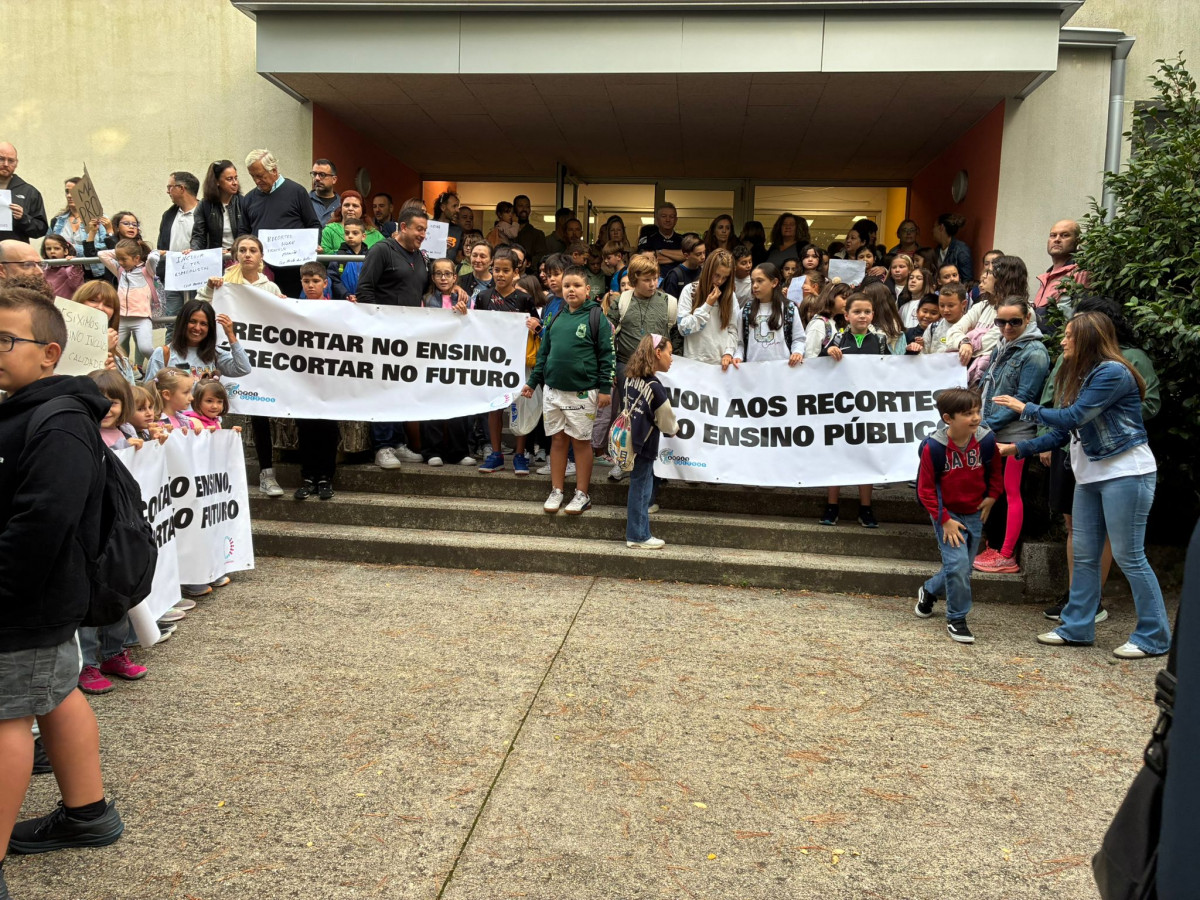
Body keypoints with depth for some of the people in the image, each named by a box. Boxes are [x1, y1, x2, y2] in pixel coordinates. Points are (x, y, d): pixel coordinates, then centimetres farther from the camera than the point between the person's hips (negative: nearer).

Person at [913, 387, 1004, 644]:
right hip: (946, 513, -4)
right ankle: (956, 620, 4)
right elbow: (926, 489, -12)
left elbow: (995, 471, 9)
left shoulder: (986, 440, -13)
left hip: (975, 514, 4)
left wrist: (992, 496, -1)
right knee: (957, 564, -15)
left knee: (962, 568, 14)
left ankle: (929, 591, 43)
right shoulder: (933, 447, -21)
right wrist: (944, 520, -13)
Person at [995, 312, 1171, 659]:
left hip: (1126, 473, -9)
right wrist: (1018, 449, 8)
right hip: (1090, 475, 9)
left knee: (1129, 555, -4)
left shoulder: (1113, 372, -15)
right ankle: (1077, 627, 19)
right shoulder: (1078, 376, 13)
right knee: (1084, 554, 11)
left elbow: (1073, 417, -20)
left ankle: (1153, 637, 8)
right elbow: (1064, 433, 13)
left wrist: (1026, 409, -7)